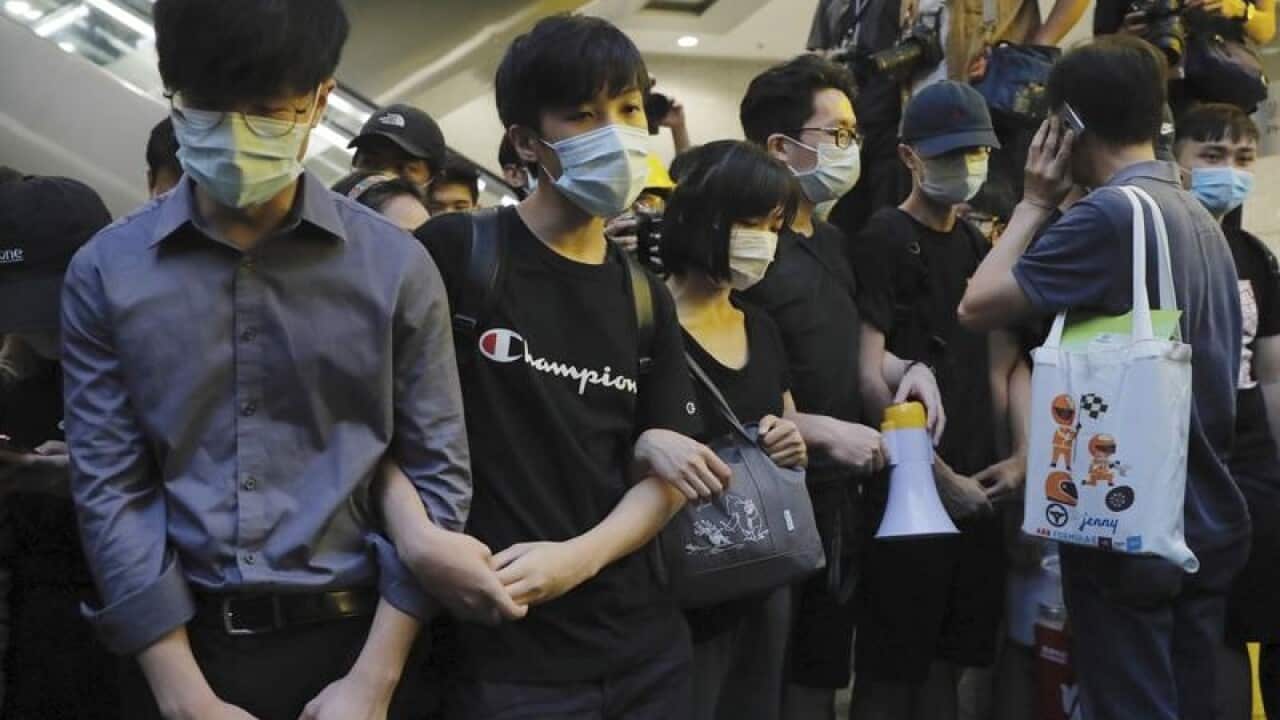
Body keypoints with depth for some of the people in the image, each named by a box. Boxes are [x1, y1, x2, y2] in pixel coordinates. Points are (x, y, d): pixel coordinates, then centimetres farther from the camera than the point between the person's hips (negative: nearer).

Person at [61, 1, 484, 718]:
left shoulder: (395, 266, -3)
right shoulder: (107, 272, -2)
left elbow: (436, 472, -1)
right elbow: (111, 489, -3)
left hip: (352, 641, 0)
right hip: (180, 646, 1)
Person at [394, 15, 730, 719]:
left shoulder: (647, 299, 10)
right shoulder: (454, 252, -6)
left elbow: (665, 473, 6)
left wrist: (577, 557, -12)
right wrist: (420, 543, -23)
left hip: (643, 645, 5)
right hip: (504, 656, -5)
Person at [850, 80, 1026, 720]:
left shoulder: (976, 245, 14)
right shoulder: (884, 239, -8)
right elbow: (871, 378, -15)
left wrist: (1018, 457, 3)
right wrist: (940, 476, -13)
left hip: (977, 486, 7)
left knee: (950, 658, 15)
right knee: (891, 669, 1)